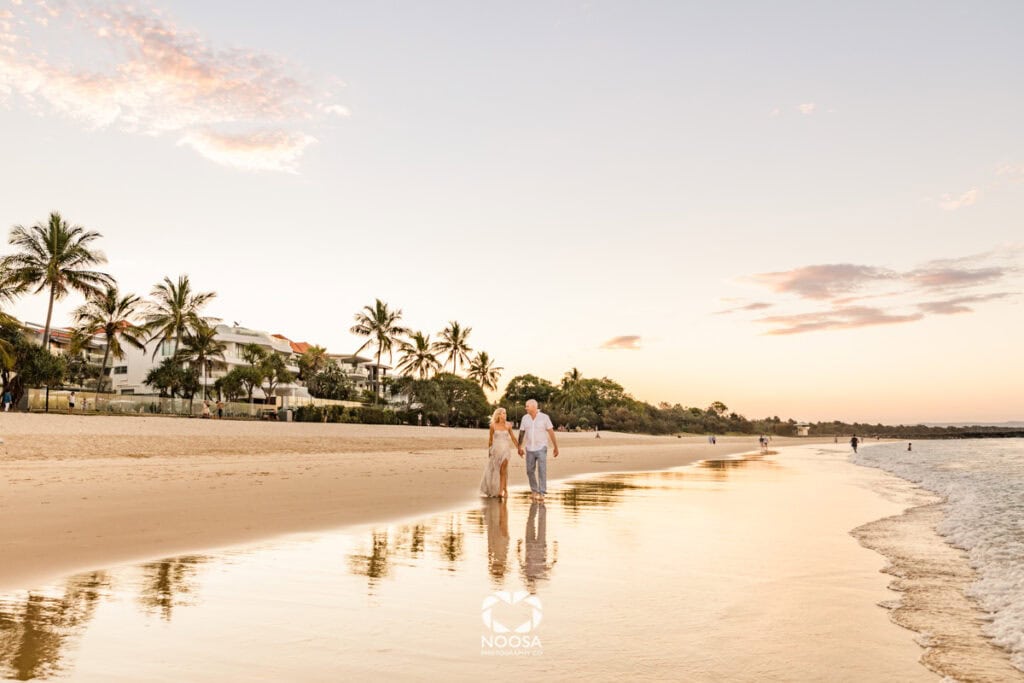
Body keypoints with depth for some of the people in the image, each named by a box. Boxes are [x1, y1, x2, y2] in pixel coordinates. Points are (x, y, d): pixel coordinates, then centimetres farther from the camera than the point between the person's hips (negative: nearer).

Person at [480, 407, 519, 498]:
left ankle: (501, 491, -7)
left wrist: (519, 448, 4)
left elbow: (513, 438, 6)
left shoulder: (508, 425, 0)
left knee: (503, 470, -11)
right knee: (494, 470, 9)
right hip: (495, 449, 1)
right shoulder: (493, 425, -3)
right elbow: (490, 438, 6)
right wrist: (489, 450, 8)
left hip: (505, 449, -1)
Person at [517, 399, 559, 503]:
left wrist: (556, 447, -7)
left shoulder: (544, 417, -11)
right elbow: (521, 433, 6)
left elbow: (551, 433, -8)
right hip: (530, 449, 4)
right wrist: (520, 447, 5)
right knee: (530, 471, 6)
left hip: (541, 448, -3)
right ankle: (534, 491, 25)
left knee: (542, 471, -11)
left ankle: (541, 494, -9)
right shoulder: (525, 418, -1)